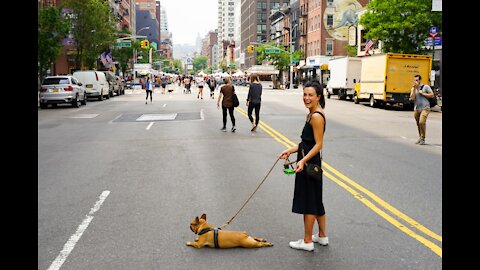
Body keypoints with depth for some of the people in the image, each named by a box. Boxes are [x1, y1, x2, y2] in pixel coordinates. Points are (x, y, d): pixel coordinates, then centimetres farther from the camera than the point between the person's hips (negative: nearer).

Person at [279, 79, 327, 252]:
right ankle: (322, 236, 32)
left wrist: (303, 160, -29)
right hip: (309, 162, 10)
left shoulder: (316, 116, -18)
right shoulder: (312, 114, 11)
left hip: (309, 164, -10)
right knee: (316, 200, 19)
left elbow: (318, 144, -21)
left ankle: (307, 241, 13)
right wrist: (291, 151, 15)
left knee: (308, 202, 1)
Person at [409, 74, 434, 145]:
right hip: (416, 109, 5)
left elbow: (432, 95, -4)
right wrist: (414, 88, -9)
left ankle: (423, 139, -11)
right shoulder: (413, 88, 10)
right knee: (418, 124, 12)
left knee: (422, 122, -20)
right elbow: (412, 98, -5)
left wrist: (422, 93, -10)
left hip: (425, 108, -5)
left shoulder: (426, 87, -1)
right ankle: (420, 137, 28)